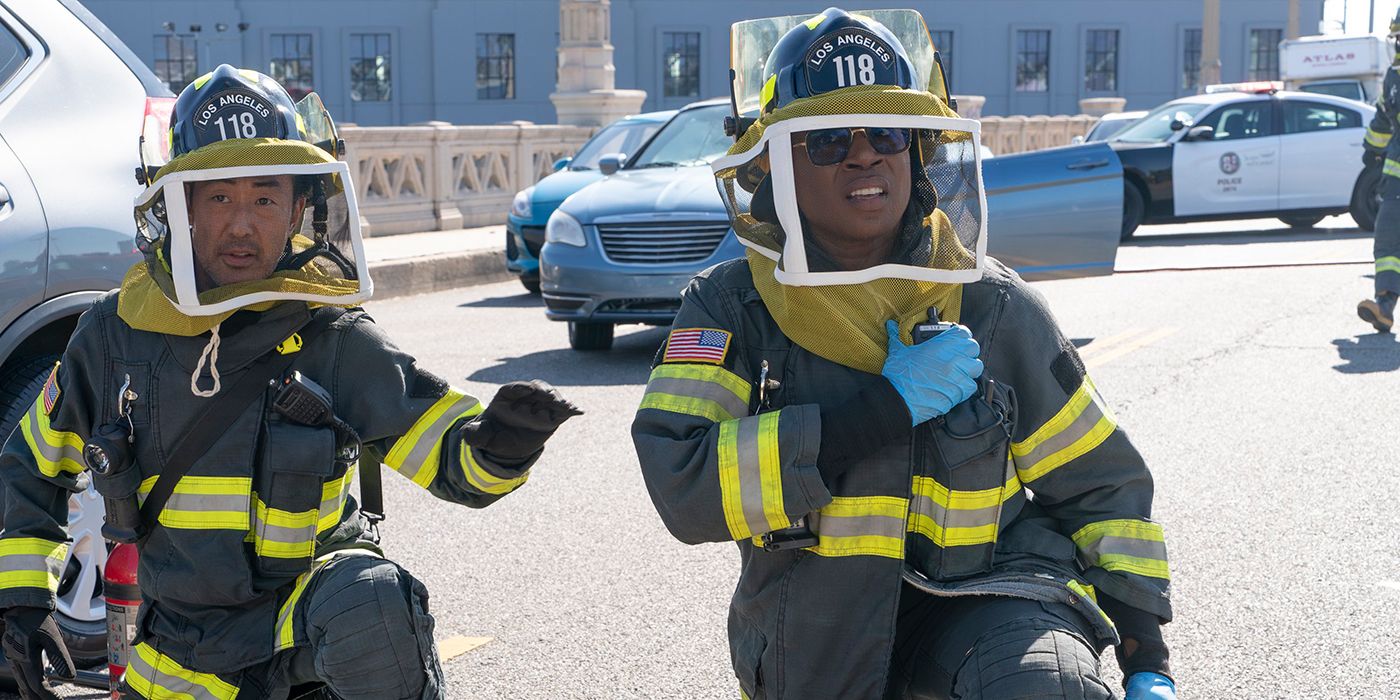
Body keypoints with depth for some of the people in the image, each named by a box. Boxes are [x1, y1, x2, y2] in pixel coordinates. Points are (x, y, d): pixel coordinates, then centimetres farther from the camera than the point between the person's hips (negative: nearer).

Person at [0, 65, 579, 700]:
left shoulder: (332, 339, -11)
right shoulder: (116, 334, -3)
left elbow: (457, 464, -14)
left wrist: (496, 443, -37)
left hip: (306, 602, -3)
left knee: (368, 608, -36)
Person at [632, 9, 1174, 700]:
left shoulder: (993, 308, -2)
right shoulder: (729, 306, -7)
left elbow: (1101, 484, 8)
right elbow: (685, 488, -23)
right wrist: (888, 409, -25)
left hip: (984, 596, 0)